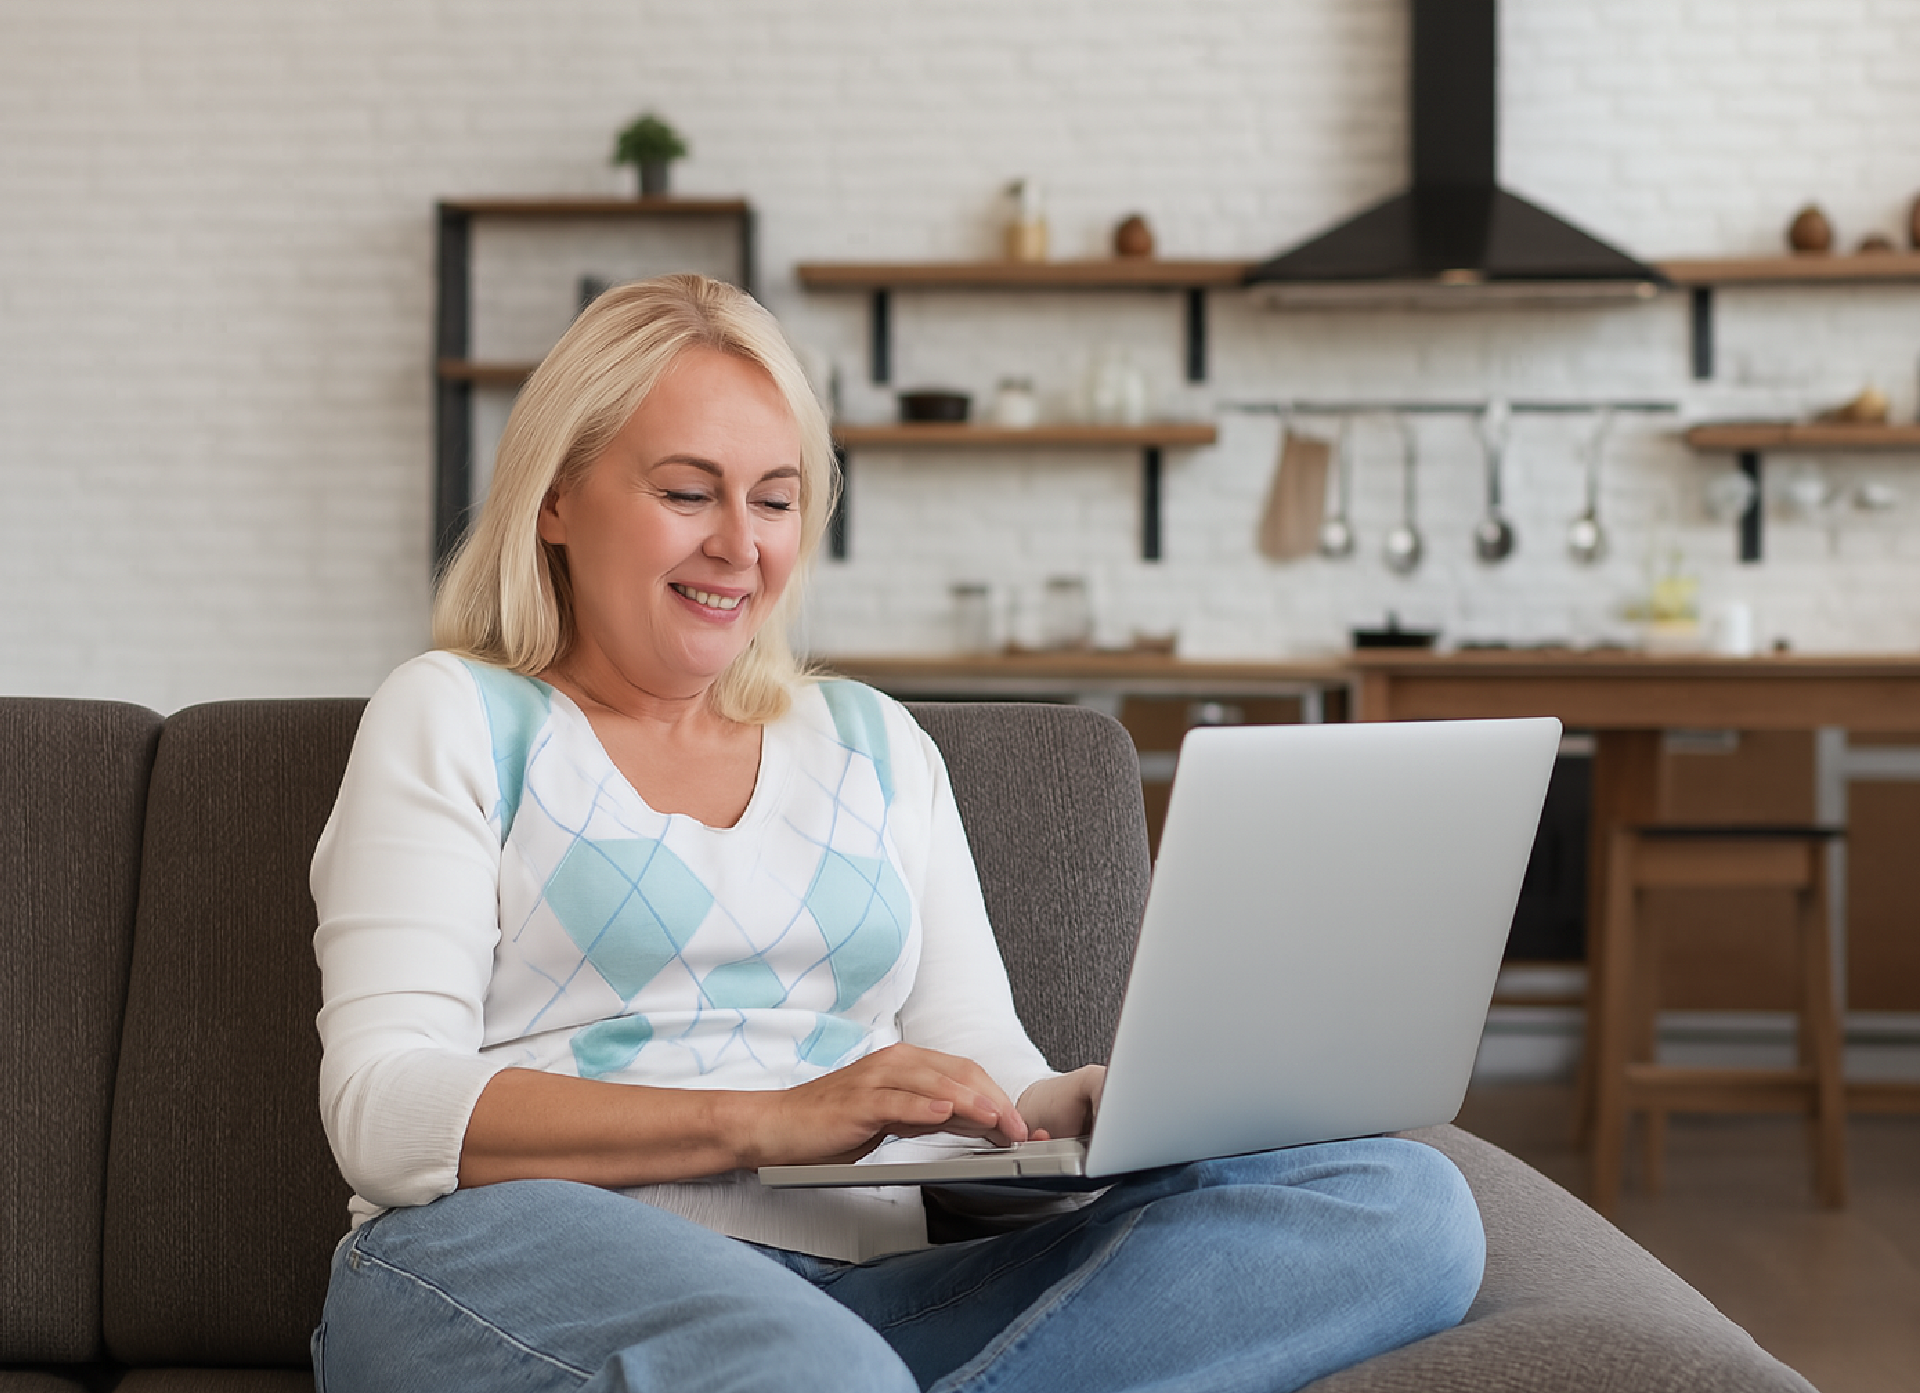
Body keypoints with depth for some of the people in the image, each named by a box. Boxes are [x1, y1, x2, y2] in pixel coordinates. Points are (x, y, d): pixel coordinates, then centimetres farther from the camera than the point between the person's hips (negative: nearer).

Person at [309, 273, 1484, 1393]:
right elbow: (383, 1107, -3)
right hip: (515, 1263, -7)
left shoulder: (877, 745, 25)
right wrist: (768, 1120, -16)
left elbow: (986, 1072, 19)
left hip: (872, 1292, 7)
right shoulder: (454, 718, 11)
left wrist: (1097, 1111, -7)